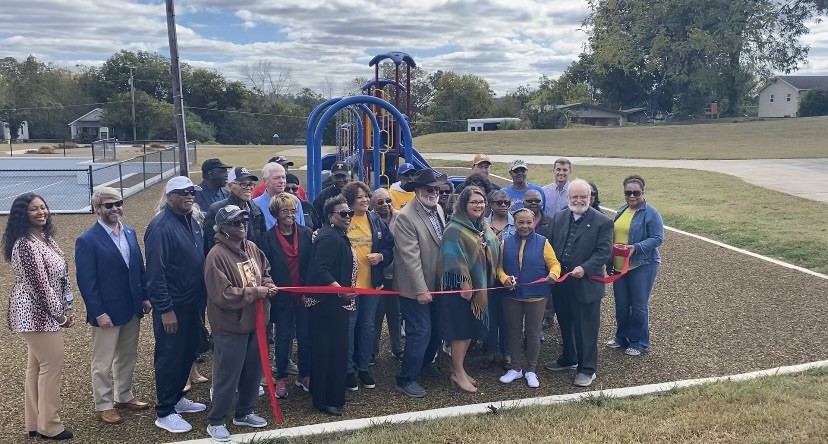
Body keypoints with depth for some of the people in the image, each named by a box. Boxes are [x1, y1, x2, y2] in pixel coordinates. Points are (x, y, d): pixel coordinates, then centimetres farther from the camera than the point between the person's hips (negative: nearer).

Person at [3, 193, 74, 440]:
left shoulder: (46, 238, 10)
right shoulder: (25, 244, -19)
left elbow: (61, 275, 12)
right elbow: (38, 284, -21)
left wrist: (67, 308, 6)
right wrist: (60, 313, -14)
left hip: (43, 312, 10)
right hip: (37, 313, -10)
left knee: (37, 366, 15)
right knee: (52, 365, -2)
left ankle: (35, 423, 25)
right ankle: (49, 425, 10)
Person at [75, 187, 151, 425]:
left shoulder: (130, 232, 6)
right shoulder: (87, 240, -14)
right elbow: (86, 281, -16)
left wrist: (145, 297, 7)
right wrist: (99, 313, -18)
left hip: (132, 308, 6)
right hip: (107, 312, -6)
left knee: (128, 357, 19)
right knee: (103, 363, 8)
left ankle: (124, 396, 35)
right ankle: (104, 406, 23)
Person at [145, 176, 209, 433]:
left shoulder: (191, 222, 9)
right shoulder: (161, 227, -19)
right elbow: (155, 272, -21)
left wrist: (202, 299, 16)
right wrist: (165, 309, -21)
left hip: (193, 303, 8)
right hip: (172, 306, -8)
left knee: (187, 354, 18)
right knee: (170, 357, 2)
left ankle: (177, 398, 34)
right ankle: (164, 412, 14)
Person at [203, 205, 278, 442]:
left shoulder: (252, 247, 3)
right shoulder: (217, 256, -21)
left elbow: (265, 270, 18)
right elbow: (222, 295, -25)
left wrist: (268, 284, -4)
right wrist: (254, 292, -20)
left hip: (255, 322, 8)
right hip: (231, 326, -8)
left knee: (253, 371, 18)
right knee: (227, 376, 3)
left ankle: (244, 413, 37)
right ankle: (215, 421, 22)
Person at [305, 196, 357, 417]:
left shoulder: (338, 236, 14)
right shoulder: (329, 237, -19)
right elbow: (319, 271, -28)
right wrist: (342, 290, -32)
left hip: (334, 302, 11)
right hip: (327, 303, -11)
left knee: (334, 349, 19)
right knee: (330, 350, -3)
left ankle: (323, 394, 32)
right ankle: (326, 400, 8)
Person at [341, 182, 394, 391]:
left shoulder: (376, 220, 5)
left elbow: (390, 246, 8)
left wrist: (381, 256, -9)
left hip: (372, 282, 4)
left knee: (367, 326, 14)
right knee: (348, 326, 5)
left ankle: (363, 367, 29)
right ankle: (348, 370, 20)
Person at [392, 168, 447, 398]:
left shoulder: (438, 209, 4)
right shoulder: (406, 217, -20)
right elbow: (410, 257, -22)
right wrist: (421, 290, -22)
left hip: (436, 284, 8)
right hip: (416, 288, -8)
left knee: (436, 329, 19)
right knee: (420, 332, -4)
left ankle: (424, 363, 43)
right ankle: (405, 380, 11)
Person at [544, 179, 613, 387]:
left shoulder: (602, 222, -8)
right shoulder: (559, 217, 7)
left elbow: (604, 252, -13)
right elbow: (551, 245, 10)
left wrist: (585, 269, -25)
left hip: (586, 284, -5)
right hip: (561, 283, 5)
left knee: (586, 328, 4)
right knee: (565, 325, 20)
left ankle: (587, 369, 17)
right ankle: (568, 359, 38)